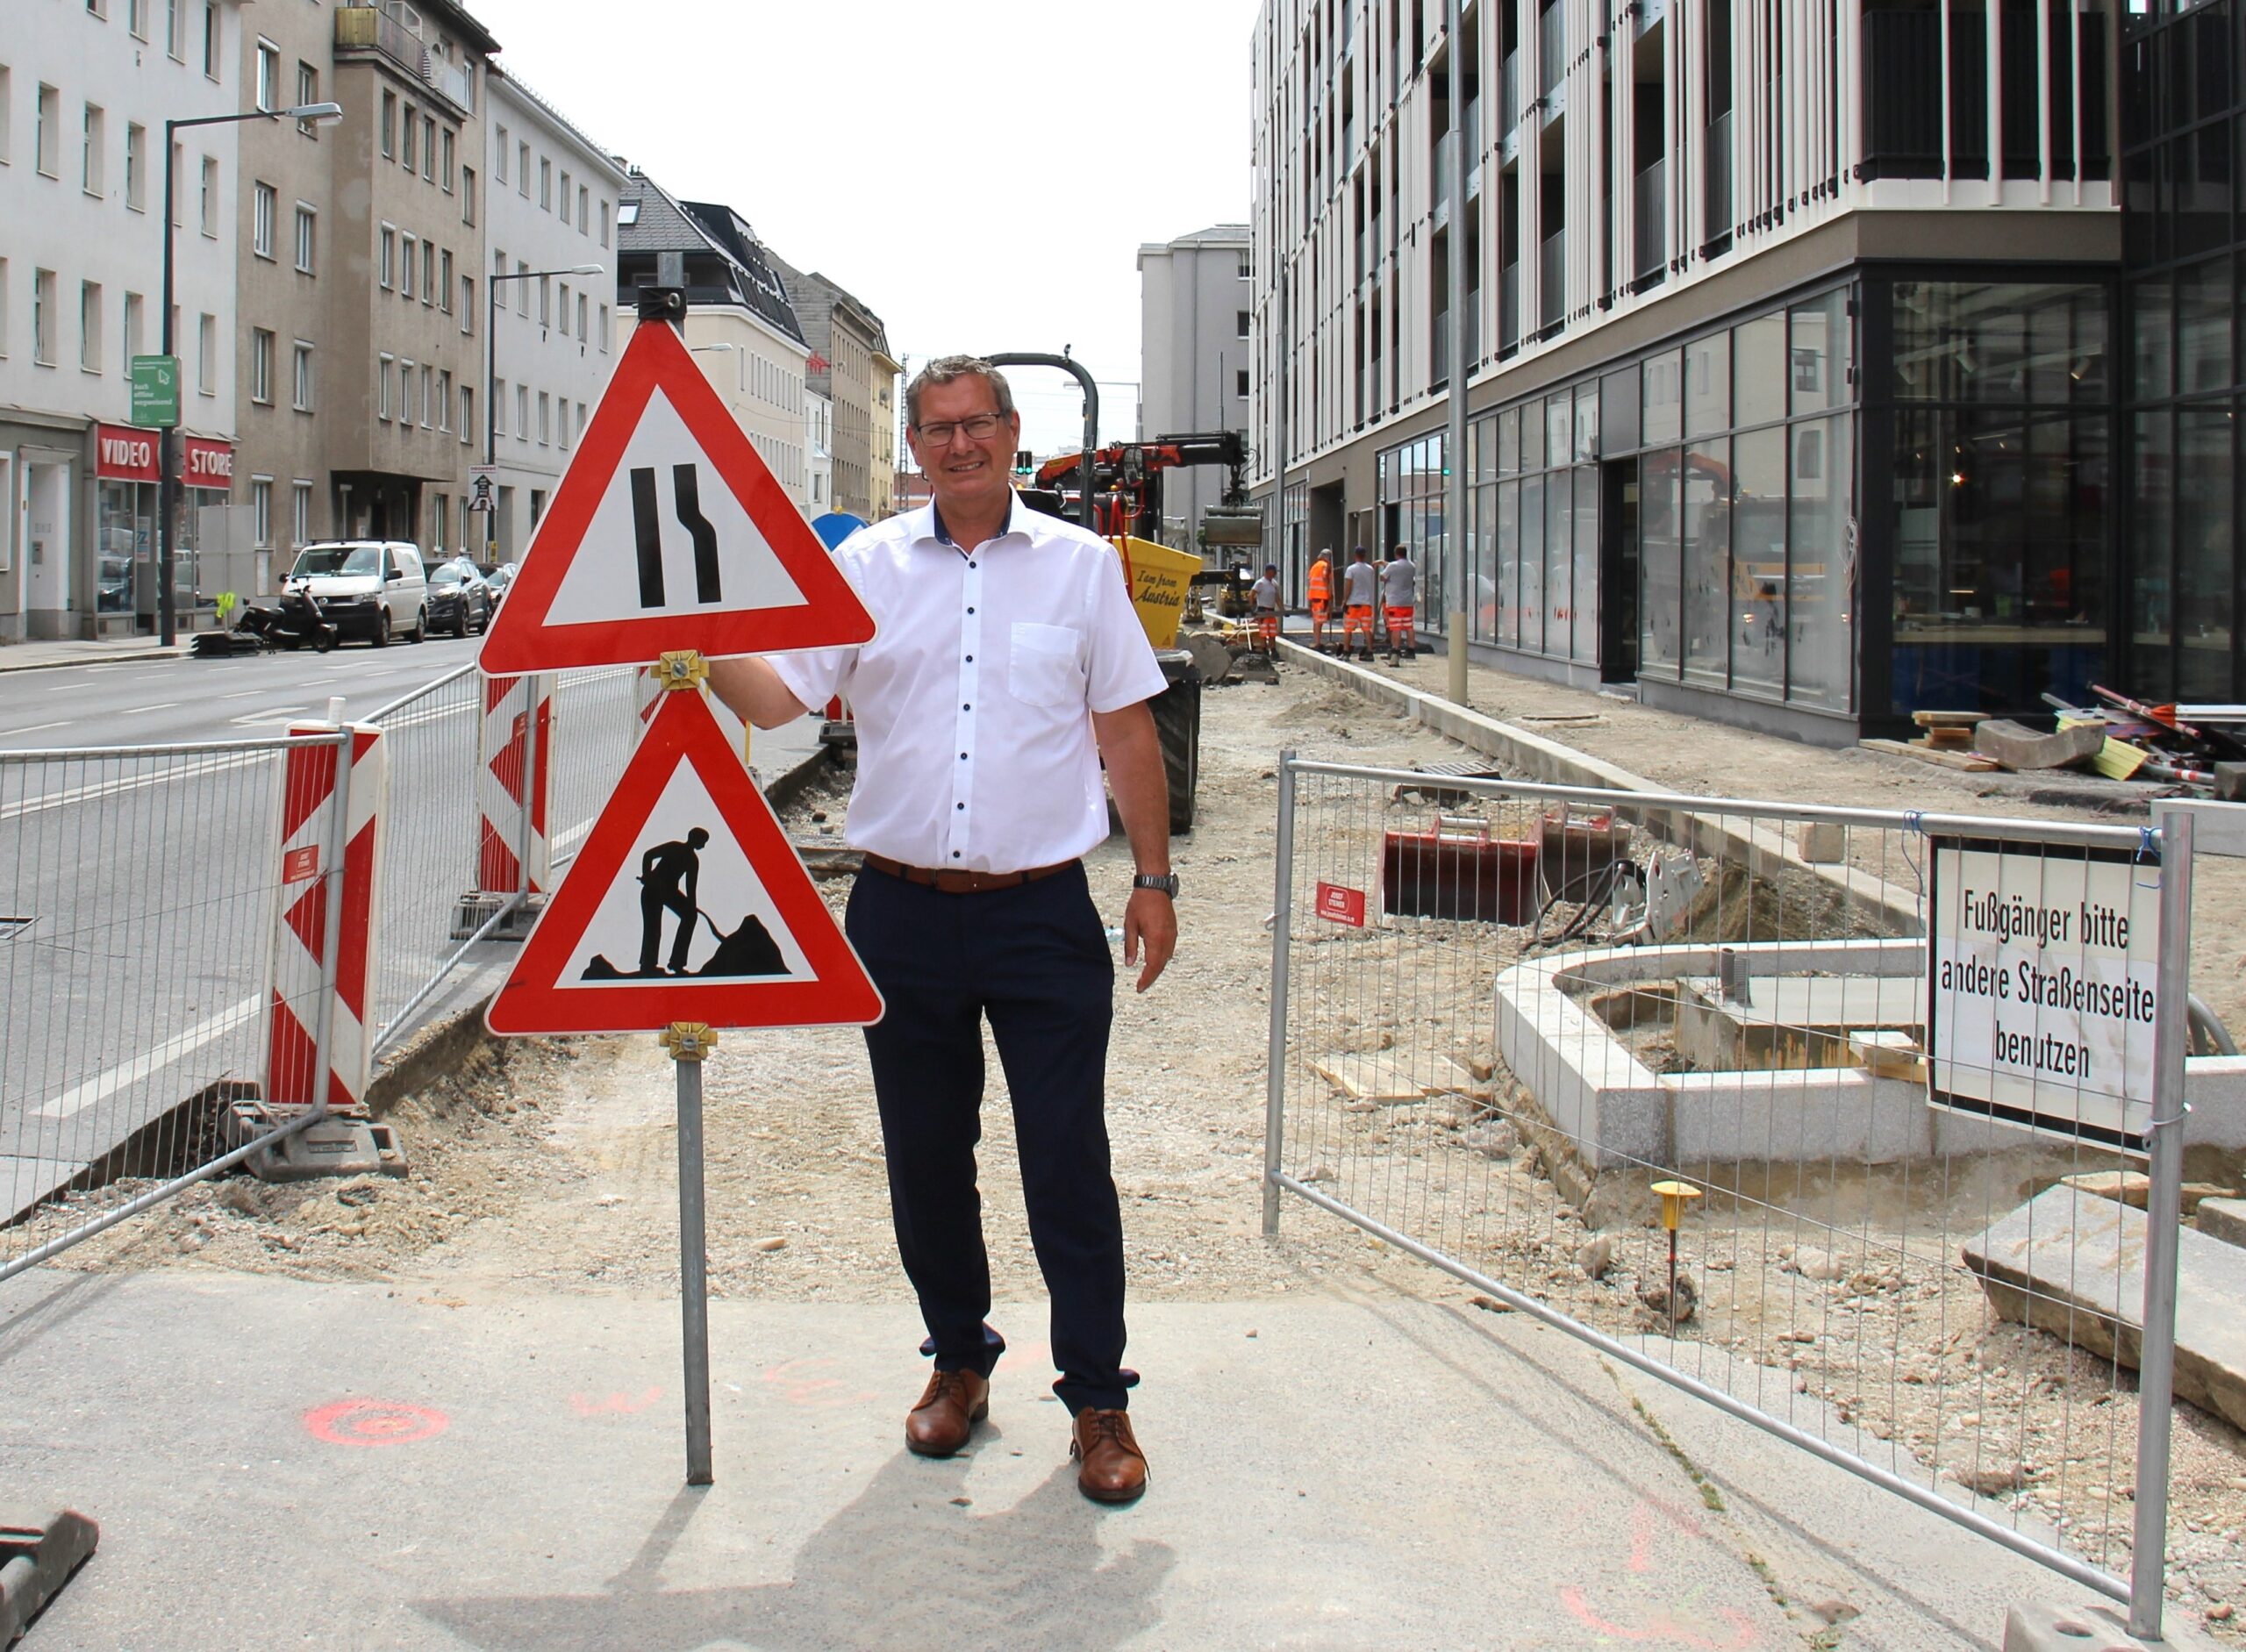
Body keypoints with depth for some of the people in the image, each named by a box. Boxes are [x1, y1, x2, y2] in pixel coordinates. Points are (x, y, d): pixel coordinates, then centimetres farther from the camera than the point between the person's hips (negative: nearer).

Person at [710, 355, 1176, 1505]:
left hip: (1042, 911, -2)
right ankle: (958, 1358, 30)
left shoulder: (1080, 565, 5)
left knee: (1067, 1161, -1)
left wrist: (1154, 879, 5)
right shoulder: (868, 567, 7)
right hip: (903, 906, 2)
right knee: (924, 1154, 12)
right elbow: (778, 694, 1)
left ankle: (1098, 1400, 11)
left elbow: (1126, 732, 7)